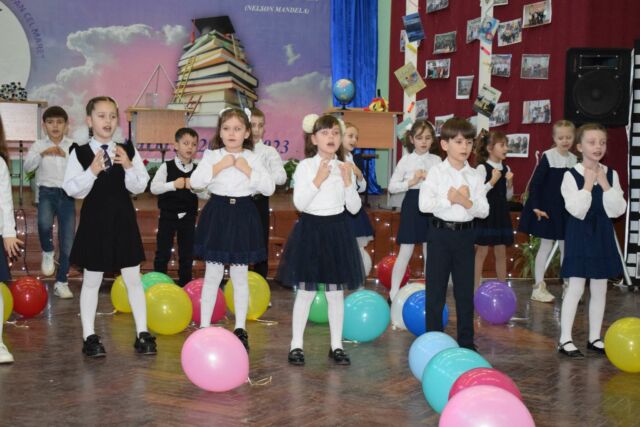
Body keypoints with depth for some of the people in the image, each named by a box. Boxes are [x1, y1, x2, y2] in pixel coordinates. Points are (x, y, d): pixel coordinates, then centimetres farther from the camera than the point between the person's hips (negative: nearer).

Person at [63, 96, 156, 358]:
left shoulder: (127, 150, 1)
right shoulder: (80, 153, -6)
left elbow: (140, 186, 0)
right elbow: (72, 189, -10)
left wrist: (129, 167, -17)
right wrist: (92, 171, -24)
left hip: (123, 218, 2)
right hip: (95, 220, -2)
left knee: (133, 279, 7)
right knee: (92, 281, 7)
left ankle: (142, 334, 15)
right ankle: (90, 337, 16)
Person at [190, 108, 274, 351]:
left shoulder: (252, 159, 2)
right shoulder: (212, 156, 0)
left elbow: (269, 188, -5)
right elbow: (195, 182, -12)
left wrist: (248, 170, -13)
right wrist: (219, 167, -17)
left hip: (243, 215, 1)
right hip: (217, 214, -1)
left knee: (240, 276, 8)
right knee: (212, 275, 5)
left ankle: (241, 328, 17)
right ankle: (204, 326, 12)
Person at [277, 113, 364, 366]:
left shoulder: (344, 168, 4)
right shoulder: (305, 166, -5)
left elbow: (354, 208, 2)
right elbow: (299, 203, -13)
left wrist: (348, 182, -11)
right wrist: (318, 180, -20)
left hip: (337, 230, 3)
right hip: (310, 229, -3)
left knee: (336, 291, 8)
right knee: (305, 291, 3)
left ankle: (336, 345, 18)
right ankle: (296, 344, 13)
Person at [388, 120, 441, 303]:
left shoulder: (436, 160, 3)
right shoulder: (406, 160, -2)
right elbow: (392, 186, -2)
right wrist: (411, 182, -14)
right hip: (412, 205, -2)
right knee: (406, 251, -2)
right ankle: (393, 292, 7)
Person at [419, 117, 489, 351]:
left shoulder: (475, 176, 4)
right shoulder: (436, 172, -3)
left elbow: (484, 210, -1)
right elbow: (424, 204, -13)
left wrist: (467, 202, -18)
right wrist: (449, 199, -17)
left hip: (465, 233, 3)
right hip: (441, 232, -3)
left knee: (465, 290, 9)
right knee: (436, 289, 4)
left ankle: (466, 340, 18)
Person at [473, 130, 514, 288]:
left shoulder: (505, 168, 7)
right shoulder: (482, 168, -10)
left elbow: (508, 196, 13)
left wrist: (510, 183, -5)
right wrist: (493, 181, -19)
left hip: (501, 213, 6)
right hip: (485, 213, -5)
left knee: (501, 253, 11)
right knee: (481, 252, 1)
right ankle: (476, 288, 8)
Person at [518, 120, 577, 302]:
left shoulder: (574, 160, 3)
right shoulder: (548, 156, -11)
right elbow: (534, 183, -12)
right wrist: (536, 207, -15)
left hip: (566, 210, 5)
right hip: (547, 210, -5)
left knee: (566, 247, 10)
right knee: (546, 246, 0)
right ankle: (538, 287, 7)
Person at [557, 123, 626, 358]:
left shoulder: (611, 174, 3)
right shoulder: (572, 175, -10)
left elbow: (618, 210, -6)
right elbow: (577, 210, -20)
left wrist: (604, 184, -13)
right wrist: (588, 183, -17)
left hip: (603, 235, 5)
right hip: (580, 235, -5)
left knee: (599, 288, 10)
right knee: (576, 287, -4)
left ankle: (594, 338, 21)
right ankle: (565, 339, 3)